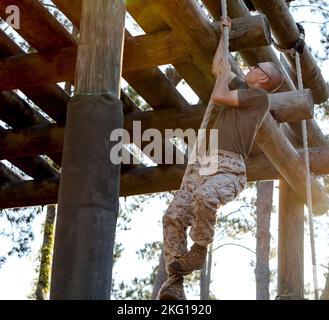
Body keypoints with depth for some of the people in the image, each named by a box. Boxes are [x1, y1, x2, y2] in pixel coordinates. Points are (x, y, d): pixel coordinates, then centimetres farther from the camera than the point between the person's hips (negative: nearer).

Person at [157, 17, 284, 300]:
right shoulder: (242, 88, 27)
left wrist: (226, 74, 15)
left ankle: (199, 250, -20)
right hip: (205, 163, 8)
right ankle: (175, 282, -16)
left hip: (230, 168, -8)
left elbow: (218, 97, -4)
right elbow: (217, 67, 39)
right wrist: (225, 32, 45)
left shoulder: (259, 95, 3)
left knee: (205, 197, -41)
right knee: (174, 217, -13)